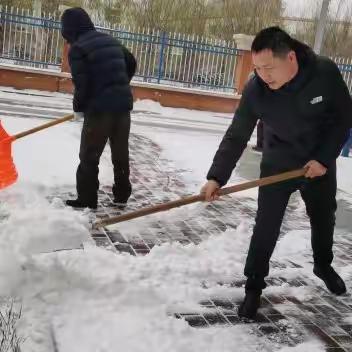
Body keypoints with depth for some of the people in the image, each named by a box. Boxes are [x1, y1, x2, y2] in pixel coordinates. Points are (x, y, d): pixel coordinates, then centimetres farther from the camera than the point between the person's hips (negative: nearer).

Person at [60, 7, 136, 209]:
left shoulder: (77, 48, -9)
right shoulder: (111, 41, 14)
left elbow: (81, 84, -16)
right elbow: (132, 64, 23)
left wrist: (79, 107, 0)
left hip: (99, 107, -7)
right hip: (123, 104, 7)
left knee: (89, 156, 4)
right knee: (121, 153, 18)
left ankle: (87, 200, 7)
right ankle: (122, 195, 28)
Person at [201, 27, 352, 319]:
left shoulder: (326, 72, -25)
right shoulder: (255, 91, -25)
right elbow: (236, 137, -21)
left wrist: (324, 158, -18)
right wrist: (216, 177, -31)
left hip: (320, 163, 2)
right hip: (277, 164, -1)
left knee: (324, 218, 21)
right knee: (266, 226, -6)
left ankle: (323, 265, 49)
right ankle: (254, 286, 12)